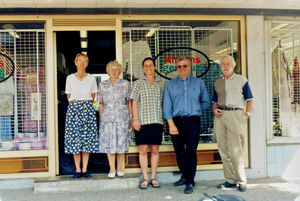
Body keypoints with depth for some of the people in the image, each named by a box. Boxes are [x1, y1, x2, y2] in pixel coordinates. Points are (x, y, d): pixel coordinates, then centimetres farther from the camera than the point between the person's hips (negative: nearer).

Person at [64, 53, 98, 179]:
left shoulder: (91, 78, 7)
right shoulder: (70, 78, 6)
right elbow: (69, 97, 9)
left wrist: (86, 106, 8)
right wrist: (76, 106, 4)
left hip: (88, 109, 1)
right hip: (73, 109, -1)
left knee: (88, 139, -1)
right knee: (75, 139, -2)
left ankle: (85, 169, 7)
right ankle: (78, 170, 6)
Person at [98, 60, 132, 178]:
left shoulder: (125, 84, 6)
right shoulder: (102, 85, 10)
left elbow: (129, 102, 7)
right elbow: (101, 104, 12)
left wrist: (131, 117, 3)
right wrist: (100, 120, 8)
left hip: (122, 117, -1)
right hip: (107, 118, 1)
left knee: (121, 142, 1)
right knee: (109, 143, -1)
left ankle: (119, 168, 14)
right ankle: (112, 169, 9)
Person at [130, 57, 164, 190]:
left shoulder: (160, 84, 13)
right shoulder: (138, 83, 6)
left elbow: (162, 103, 16)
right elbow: (134, 102, 1)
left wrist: (163, 119, 11)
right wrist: (135, 119, -8)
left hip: (157, 121, 2)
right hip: (143, 121, -2)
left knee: (155, 150, 4)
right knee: (143, 150, -1)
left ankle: (153, 178, 14)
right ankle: (145, 178, 7)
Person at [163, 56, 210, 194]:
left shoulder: (198, 83, 11)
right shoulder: (170, 84, 10)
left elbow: (205, 102, 19)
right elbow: (167, 105, 2)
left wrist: (195, 110, 5)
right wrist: (171, 124, -7)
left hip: (193, 121, -1)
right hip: (176, 121, 1)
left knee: (191, 151, -6)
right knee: (179, 151, 6)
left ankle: (190, 182, 0)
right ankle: (185, 175, 26)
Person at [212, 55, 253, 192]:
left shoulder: (241, 80, 8)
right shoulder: (217, 82, 18)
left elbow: (249, 99, 6)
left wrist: (247, 114, -5)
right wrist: (215, 110, 3)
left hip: (235, 114, -4)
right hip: (220, 116, 4)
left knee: (235, 150, -10)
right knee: (223, 150, 4)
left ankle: (241, 181, 0)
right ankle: (230, 180, 13)